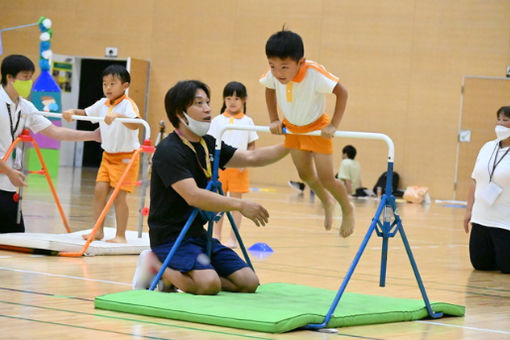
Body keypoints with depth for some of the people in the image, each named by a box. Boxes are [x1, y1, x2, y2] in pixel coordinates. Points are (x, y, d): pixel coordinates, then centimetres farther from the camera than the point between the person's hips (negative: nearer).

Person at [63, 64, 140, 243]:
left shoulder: (128, 104, -16)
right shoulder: (102, 104, 6)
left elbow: (135, 124, -33)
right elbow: (85, 113, 16)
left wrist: (118, 116, -48)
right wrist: (72, 112, -5)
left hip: (126, 156, -7)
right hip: (108, 155, 7)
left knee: (119, 195, -7)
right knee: (100, 190, 0)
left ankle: (120, 235, 0)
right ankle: (98, 231, 8)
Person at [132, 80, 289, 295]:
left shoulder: (208, 144, 10)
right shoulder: (169, 150, -16)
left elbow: (251, 158, 9)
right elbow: (193, 196, -27)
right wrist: (240, 205, -29)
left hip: (197, 234, 9)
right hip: (170, 236, -9)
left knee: (249, 283, -3)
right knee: (209, 284, -31)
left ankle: (174, 275, 8)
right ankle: (155, 264, -3)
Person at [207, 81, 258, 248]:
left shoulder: (247, 121, 2)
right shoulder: (218, 120, 2)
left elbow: (251, 145, 6)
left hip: (238, 168, -1)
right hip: (219, 166, 1)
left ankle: (233, 238, 10)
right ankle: (216, 236, 17)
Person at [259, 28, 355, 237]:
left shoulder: (314, 73, -37)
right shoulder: (273, 75, -23)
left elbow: (342, 93, -26)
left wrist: (333, 125, -28)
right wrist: (274, 120, -1)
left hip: (317, 127, -4)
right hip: (292, 127, 5)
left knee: (326, 178, -5)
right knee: (305, 174, 13)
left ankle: (347, 209, 22)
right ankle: (327, 202, 41)